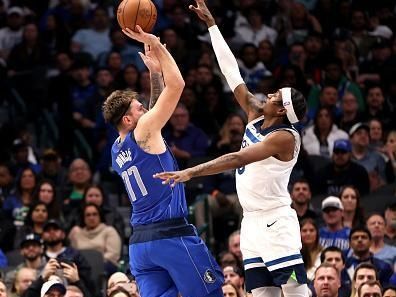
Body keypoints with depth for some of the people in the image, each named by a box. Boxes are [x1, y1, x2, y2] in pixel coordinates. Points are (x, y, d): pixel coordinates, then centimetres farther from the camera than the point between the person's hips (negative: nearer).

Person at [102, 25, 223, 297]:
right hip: (171, 234, -8)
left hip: (140, 241, 8)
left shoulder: (117, 151, 15)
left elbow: (155, 110, 29)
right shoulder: (143, 132, -8)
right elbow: (176, 85, -9)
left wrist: (155, 73, 24)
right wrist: (156, 45, -2)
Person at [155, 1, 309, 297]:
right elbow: (231, 72, 11)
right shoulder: (256, 117, 8)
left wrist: (190, 172, -32)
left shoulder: (285, 137, -14)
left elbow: (237, 159, -25)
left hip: (276, 222, -8)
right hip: (252, 222, 8)